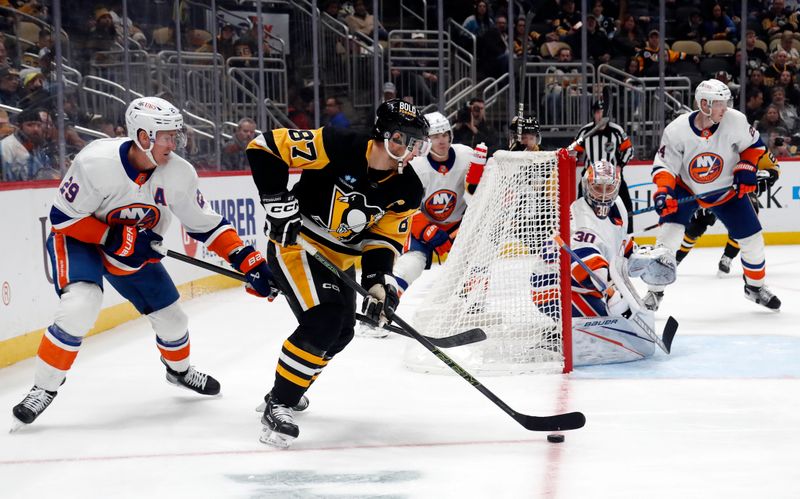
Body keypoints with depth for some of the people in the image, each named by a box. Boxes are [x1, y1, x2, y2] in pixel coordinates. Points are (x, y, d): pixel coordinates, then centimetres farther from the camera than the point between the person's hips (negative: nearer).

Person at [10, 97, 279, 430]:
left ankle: (179, 370, 44)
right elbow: (63, 217, -24)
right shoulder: (96, 162, -32)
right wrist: (115, 239, -30)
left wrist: (249, 262, -18)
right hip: (78, 239, -5)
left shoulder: (179, 173, -19)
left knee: (171, 317, 9)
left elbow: (206, 224, -9)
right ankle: (43, 390, -15)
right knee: (80, 307, -31)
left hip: (137, 249, 5)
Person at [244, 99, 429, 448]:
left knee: (339, 333, 16)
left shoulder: (407, 190, -7)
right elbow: (265, 148, -22)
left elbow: (384, 240, -1)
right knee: (321, 322, -23)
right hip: (294, 241, -8)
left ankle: (288, 389, 41)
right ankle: (278, 406, -11)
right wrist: (280, 204, -25)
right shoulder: (338, 147, -25)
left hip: (339, 258, 8)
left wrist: (379, 285, -17)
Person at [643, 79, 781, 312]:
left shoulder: (735, 121, -22)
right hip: (686, 188, -2)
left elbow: (754, 144, -2)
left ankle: (755, 287, 29)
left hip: (727, 188, 2)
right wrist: (663, 191, -34)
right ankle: (655, 292, -2)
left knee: (752, 240, 2)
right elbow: (664, 166, -18)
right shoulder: (677, 130, -26)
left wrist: (746, 168, -14)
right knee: (669, 234, -18)